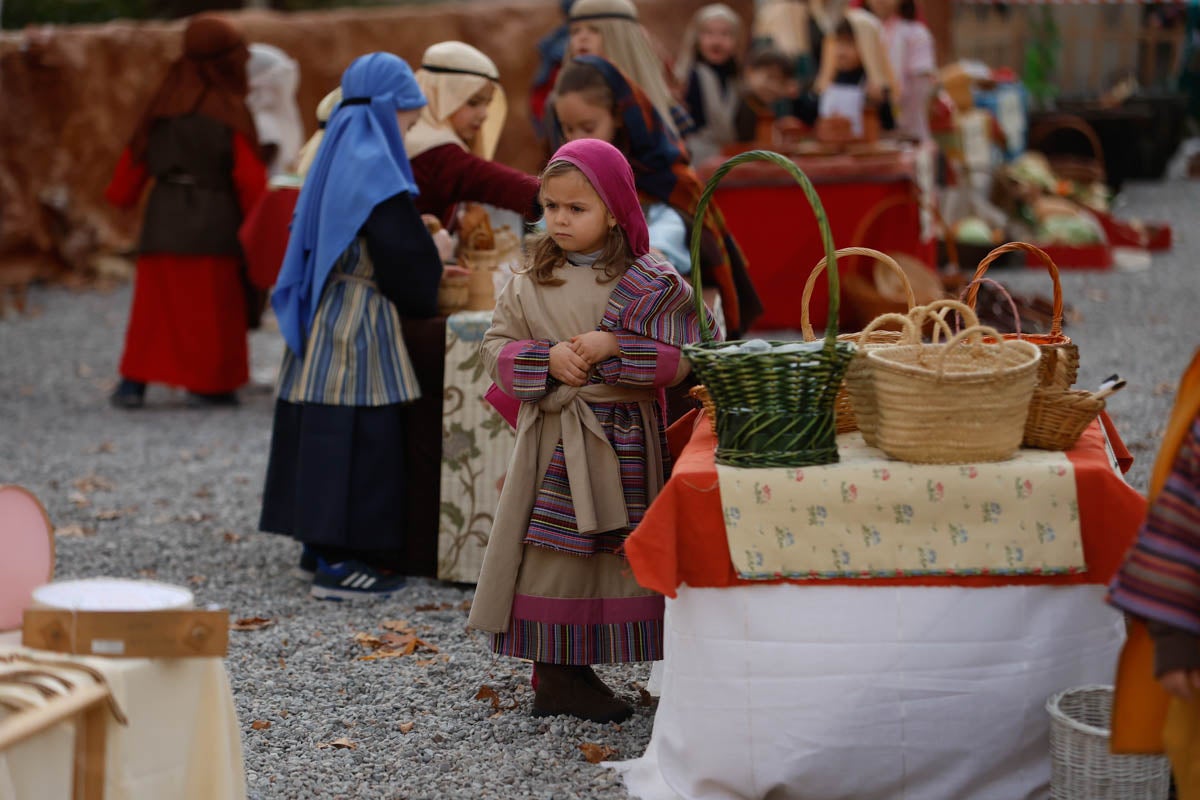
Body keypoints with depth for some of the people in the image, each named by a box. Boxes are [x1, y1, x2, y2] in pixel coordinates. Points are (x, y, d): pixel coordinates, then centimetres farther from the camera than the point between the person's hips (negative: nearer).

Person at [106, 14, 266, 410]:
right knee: (213, 306, 7)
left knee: (156, 302, 9)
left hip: (164, 218, 4)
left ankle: (134, 381, 2)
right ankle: (207, 384, 8)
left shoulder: (165, 105, 5)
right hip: (214, 221, -4)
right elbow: (250, 177, -8)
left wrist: (120, 195, 28)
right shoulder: (230, 112, -8)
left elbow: (136, 154, 10)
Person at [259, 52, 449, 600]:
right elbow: (404, 255, -17)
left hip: (322, 317, 9)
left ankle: (321, 546, 21)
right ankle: (339, 562, -5)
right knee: (357, 435, -6)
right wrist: (424, 300, 5)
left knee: (324, 437, 13)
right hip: (360, 324, -9)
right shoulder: (373, 169, -16)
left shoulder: (334, 160, 11)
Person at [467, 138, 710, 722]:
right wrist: (547, 358, -13)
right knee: (551, 550, 1)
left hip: (622, 443, 0)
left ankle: (576, 674, 16)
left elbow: (679, 359, -7)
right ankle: (555, 677, 10)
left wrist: (613, 348, -18)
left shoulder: (648, 284, -2)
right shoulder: (530, 282, 4)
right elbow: (496, 347, 4)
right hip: (551, 441, 1)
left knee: (612, 553, 4)